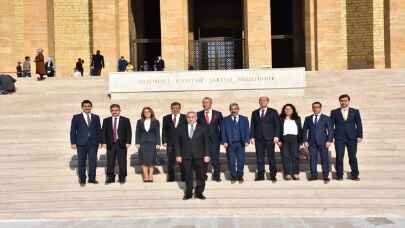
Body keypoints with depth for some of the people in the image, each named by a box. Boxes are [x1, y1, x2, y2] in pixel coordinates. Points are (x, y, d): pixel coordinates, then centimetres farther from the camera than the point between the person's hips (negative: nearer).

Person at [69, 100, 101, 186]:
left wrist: (100, 141, 4)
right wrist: (73, 142, -4)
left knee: (93, 161, -1)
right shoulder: (76, 117, 5)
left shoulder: (96, 117, 11)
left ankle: (92, 178, 10)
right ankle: (82, 179, 14)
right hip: (81, 143, -1)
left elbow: (99, 130, 11)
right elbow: (73, 131, 2)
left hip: (93, 143, 1)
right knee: (81, 162, 4)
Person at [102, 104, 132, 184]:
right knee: (110, 162, 3)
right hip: (110, 144, 1)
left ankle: (122, 177, 13)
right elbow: (104, 132, 7)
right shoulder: (106, 120, 10)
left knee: (122, 162, 3)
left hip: (121, 144, -1)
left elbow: (129, 132, 1)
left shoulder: (125, 120, 5)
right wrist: (104, 142, -3)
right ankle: (110, 177, 12)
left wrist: (128, 142, -7)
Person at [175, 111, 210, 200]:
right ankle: (188, 193, 13)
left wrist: (206, 155, -2)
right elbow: (178, 143, 8)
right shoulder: (182, 129, 9)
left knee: (200, 175, 2)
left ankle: (199, 193, 14)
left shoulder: (202, 129, 6)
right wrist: (178, 155, 1)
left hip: (199, 156, 0)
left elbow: (206, 143, 4)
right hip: (186, 156, 1)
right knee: (188, 176, 4)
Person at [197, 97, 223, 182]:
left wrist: (221, 138, 0)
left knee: (215, 158, -1)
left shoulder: (218, 114, 6)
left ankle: (216, 176, 13)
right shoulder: (199, 114, 7)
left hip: (214, 140, -1)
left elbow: (221, 126, 7)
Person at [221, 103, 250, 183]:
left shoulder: (244, 119, 9)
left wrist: (247, 141, -7)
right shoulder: (225, 120, 7)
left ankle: (240, 176, 18)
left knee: (241, 160, 1)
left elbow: (247, 131, 5)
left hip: (240, 143, 1)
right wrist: (224, 142, -9)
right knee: (231, 161, 2)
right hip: (230, 144, 0)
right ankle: (233, 176, 17)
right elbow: (223, 132, 2)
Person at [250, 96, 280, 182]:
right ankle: (260, 175, 9)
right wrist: (252, 137, 3)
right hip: (258, 139, 2)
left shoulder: (273, 112, 7)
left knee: (271, 157, 0)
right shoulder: (255, 113, 14)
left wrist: (276, 136, -6)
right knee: (259, 158, 2)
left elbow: (277, 124, 3)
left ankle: (273, 175, 9)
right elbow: (252, 125, 12)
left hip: (269, 138, -2)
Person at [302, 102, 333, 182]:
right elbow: (304, 130, 12)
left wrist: (329, 140, -8)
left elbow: (330, 130, 3)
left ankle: (325, 176, 5)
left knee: (324, 159, -1)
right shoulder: (308, 118, 13)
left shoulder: (326, 118, 8)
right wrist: (305, 140, 2)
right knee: (312, 159, 0)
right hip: (312, 142, 2)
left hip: (323, 142, -2)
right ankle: (313, 175, 8)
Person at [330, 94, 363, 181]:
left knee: (353, 157, 2)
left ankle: (355, 175, 11)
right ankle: (339, 175, 7)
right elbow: (331, 125, 6)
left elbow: (359, 124, 6)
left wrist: (360, 136, -3)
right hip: (339, 138, 0)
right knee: (339, 157, -2)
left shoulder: (355, 111, 9)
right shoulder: (334, 112, 8)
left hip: (352, 138, 0)